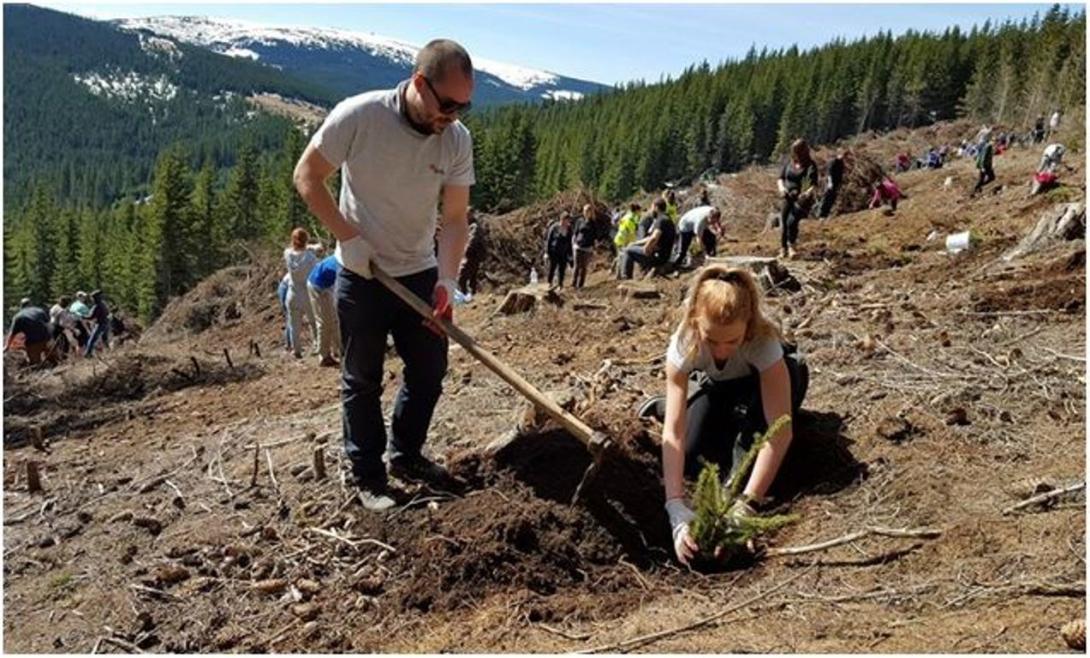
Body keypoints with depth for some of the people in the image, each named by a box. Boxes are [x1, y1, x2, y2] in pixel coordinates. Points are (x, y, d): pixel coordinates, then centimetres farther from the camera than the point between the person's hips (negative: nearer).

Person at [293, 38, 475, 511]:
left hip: (420, 274, 4)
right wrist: (347, 237, -16)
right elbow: (307, 176, -9)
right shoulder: (357, 116, -20)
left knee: (429, 371, 11)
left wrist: (447, 280, -20)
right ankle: (367, 475, 21)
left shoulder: (457, 140, -10)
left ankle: (406, 456, 31)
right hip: (362, 276, -4)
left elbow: (454, 218, -7)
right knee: (362, 381, 6)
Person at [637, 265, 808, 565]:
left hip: (760, 383, 0)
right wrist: (677, 508, -52)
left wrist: (746, 504, -53)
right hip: (714, 384, 0)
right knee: (693, 462, -19)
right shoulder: (684, 343, -37)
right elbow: (674, 432, -41)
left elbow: (781, 430, -45)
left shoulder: (763, 339, -41)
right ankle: (665, 405, 11)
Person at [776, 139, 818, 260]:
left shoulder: (810, 166, -7)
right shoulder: (789, 163, 6)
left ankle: (791, 246, 2)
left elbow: (814, 184, -16)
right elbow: (780, 178, 9)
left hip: (802, 199, -4)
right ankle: (783, 249, 16)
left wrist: (808, 192, -37)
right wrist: (781, 187, -13)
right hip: (788, 198, 4)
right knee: (783, 223, -1)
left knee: (792, 221, -21)